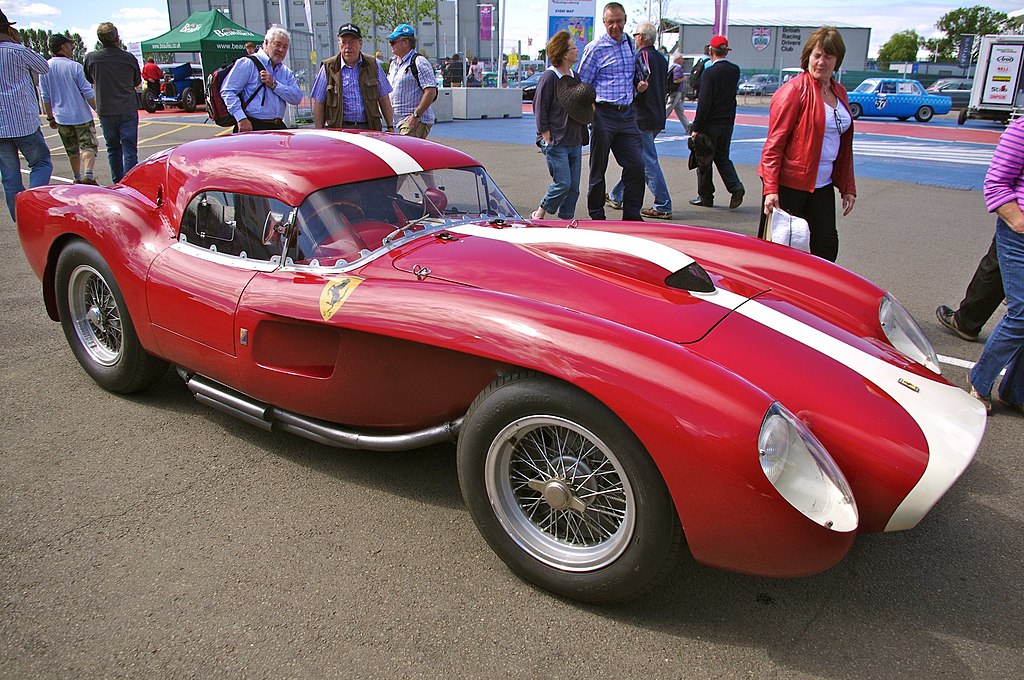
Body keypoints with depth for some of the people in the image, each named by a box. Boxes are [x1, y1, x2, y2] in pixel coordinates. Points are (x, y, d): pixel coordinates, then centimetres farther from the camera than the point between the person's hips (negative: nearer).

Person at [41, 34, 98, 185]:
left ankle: (78, 178, 21)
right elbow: (87, 92, -11)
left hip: (62, 117, 4)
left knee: (72, 150, 16)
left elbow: (45, 97, 7)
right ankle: (88, 175, -23)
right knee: (88, 146, -4)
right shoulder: (74, 66, -10)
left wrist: (50, 117, 14)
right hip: (81, 116, -4)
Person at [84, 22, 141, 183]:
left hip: (105, 110, 2)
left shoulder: (91, 58, -2)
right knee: (129, 148, -1)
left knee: (113, 147, 14)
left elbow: (89, 81, 12)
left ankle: (118, 183, 19)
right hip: (128, 109, -2)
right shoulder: (128, 57, -6)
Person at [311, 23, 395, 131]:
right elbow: (318, 103, 5)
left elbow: (384, 99, 15)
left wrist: (390, 127, 9)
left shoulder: (373, 65, 12)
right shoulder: (328, 68, 6)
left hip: (369, 128, 2)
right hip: (339, 129, -1)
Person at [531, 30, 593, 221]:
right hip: (556, 142, -7)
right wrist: (547, 140, -14)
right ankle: (539, 215, 8)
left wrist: (590, 106, 2)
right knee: (563, 183, -11)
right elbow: (540, 109, -10)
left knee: (574, 187, 5)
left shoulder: (576, 77, 14)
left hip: (575, 142, 7)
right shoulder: (549, 76, -8)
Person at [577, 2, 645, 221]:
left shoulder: (631, 44, 14)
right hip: (604, 115, -5)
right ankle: (596, 216, 14)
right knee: (598, 168, 3)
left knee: (636, 164, 0)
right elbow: (581, 85, -3)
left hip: (627, 114, 5)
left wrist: (638, 85, 9)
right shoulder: (595, 48, -4)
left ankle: (632, 215, 10)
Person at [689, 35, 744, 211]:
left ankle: (705, 196, 14)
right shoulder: (735, 70, 4)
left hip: (710, 123, -6)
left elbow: (704, 102, -18)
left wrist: (696, 127, -15)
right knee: (722, 157, 17)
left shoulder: (709, 72, -15)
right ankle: (735, 187, -2)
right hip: (728, 122, 6)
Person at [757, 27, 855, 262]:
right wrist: (770, 189, -22)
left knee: (827, 247, 5)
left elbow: (844, 146, 20)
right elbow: (774, 143, -14)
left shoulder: (840, 93, 13)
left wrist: (848, 186, 17)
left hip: (822, 187, 7)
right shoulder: (794, 90, -9)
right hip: (788, 184, -7)